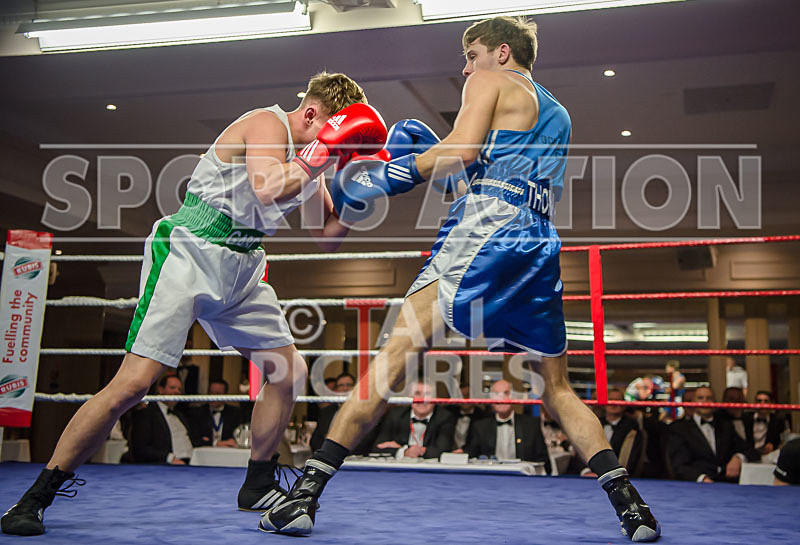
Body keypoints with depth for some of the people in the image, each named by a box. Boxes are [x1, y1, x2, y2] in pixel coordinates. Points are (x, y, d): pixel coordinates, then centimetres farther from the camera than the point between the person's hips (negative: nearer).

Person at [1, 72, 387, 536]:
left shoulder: (309, 151, 13)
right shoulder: (266, 123, -12)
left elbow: (328, 236, 14)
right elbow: (267, 188, -32)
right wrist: (326, 149, -24)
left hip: (241, 272, 9)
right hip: (188, 258, -8)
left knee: (291, 371, 4)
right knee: (133, 383, -14)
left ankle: (258, 485, 20)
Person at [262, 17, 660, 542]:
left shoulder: (492, 80, 12)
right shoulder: (558, 114, 33)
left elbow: (464, 148, -6)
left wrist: (396, 172, 3)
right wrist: (438, 157, 31)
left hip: (485, 224, -7)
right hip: (541, 244, 7)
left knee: (399, 348, -12)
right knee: (558, 388, 15)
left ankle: (308, 490, -17)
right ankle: (628, 501, 4)